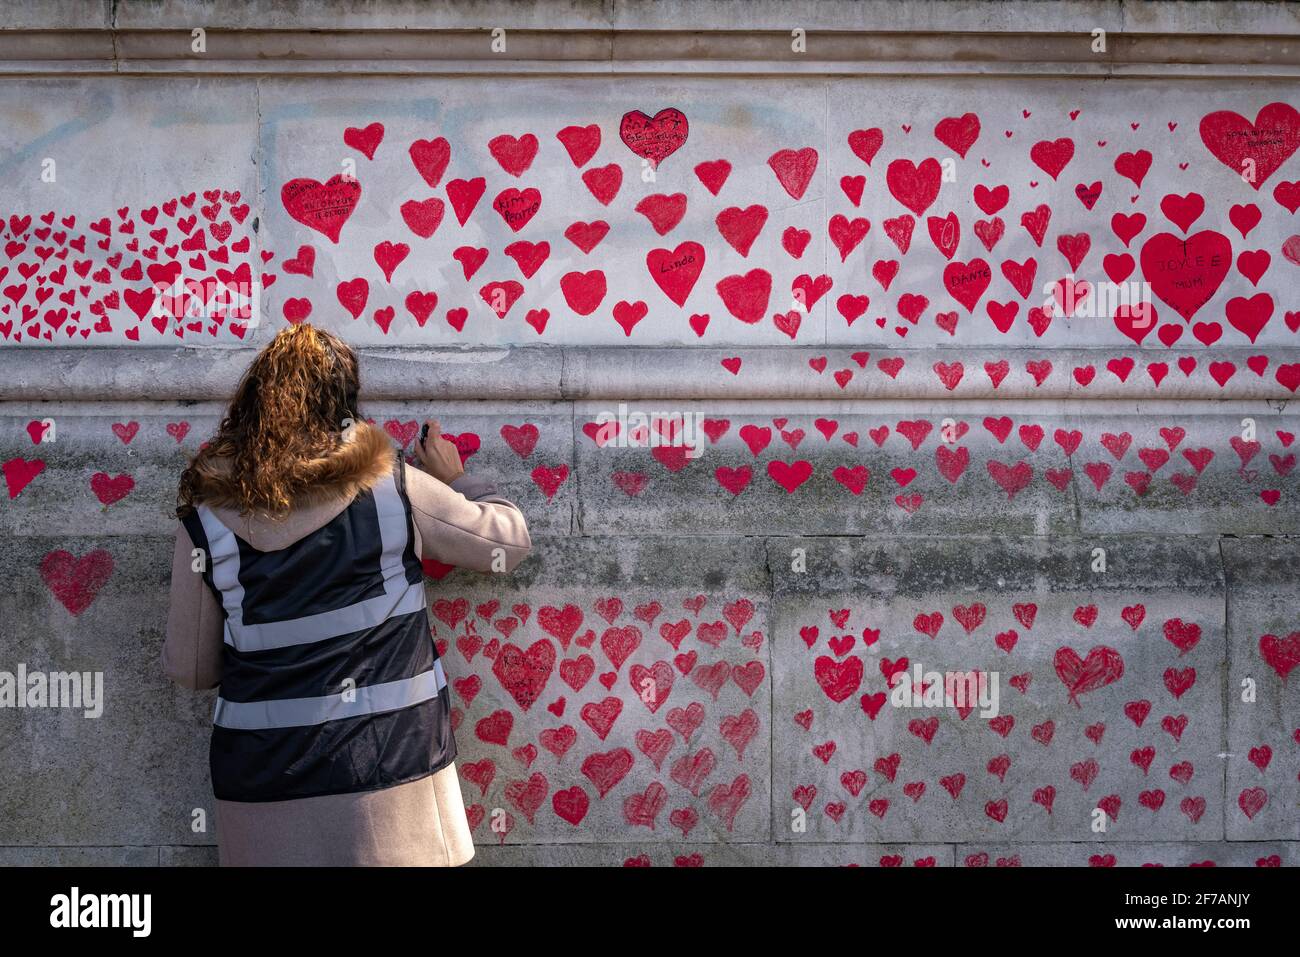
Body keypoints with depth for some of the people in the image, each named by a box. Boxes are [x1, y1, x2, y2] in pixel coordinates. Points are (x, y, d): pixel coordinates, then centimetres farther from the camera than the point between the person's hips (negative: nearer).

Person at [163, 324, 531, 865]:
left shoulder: (208, 517, -4)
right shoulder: (390, 487, -7)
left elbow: (188, 668, 3)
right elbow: (509, 543, 5)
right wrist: (456, 481, 22)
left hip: (267, 792, 1)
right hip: (388, 765, -1)